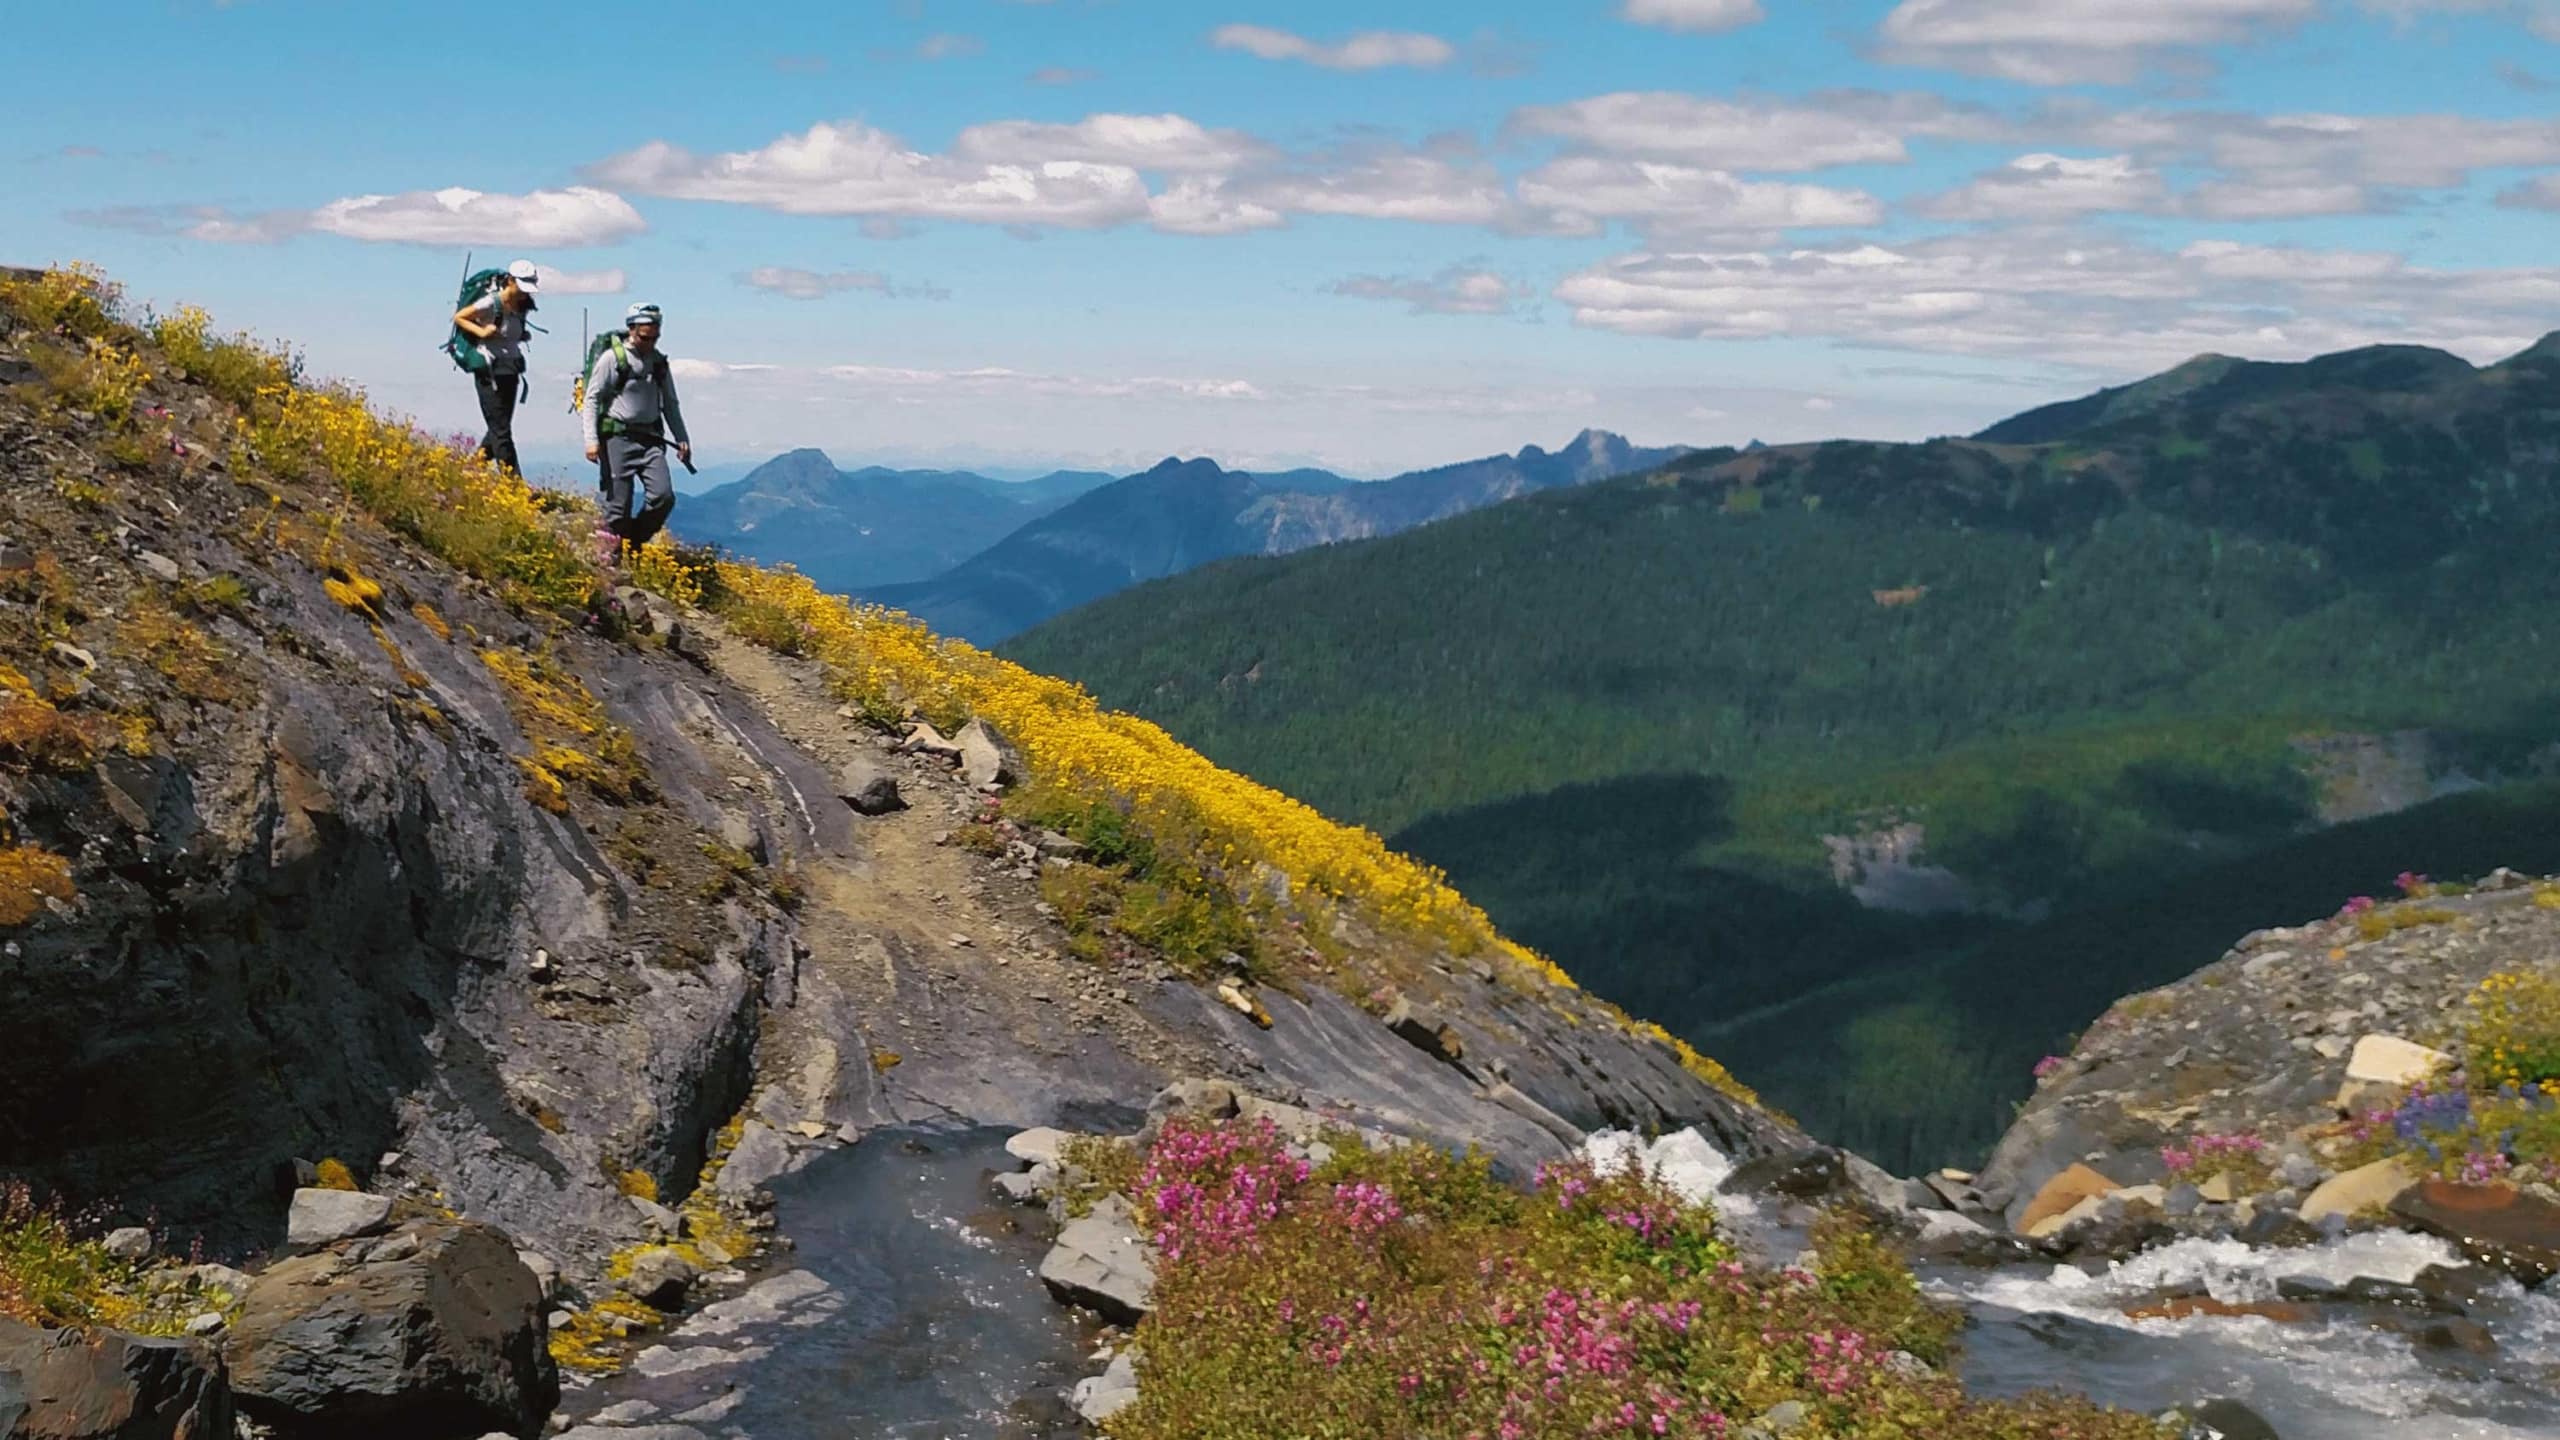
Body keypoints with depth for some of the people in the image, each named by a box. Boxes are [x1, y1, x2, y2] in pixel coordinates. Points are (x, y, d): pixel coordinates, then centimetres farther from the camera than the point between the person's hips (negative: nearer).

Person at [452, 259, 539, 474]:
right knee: (501, 431, -5)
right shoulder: (491, 303, -16)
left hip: (511, 370, 7)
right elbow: (458, 317, -5)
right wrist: (481, 331, -18)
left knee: (500, 427, 12)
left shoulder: (523, 306, 2)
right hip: (489, 370, -7)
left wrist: (524, 335, 2)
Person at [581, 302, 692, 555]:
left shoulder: (659, 361, 11)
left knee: (664, 496, -12)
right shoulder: (612, 358, -6)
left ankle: (635, 542, 8)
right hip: (618, 438, -5)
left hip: (650, 439, 5)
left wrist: (682, 439, 14)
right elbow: (592, 399, -6)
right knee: (619, 505, -5)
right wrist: (591, 439, -15)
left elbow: (670, 404, 21)